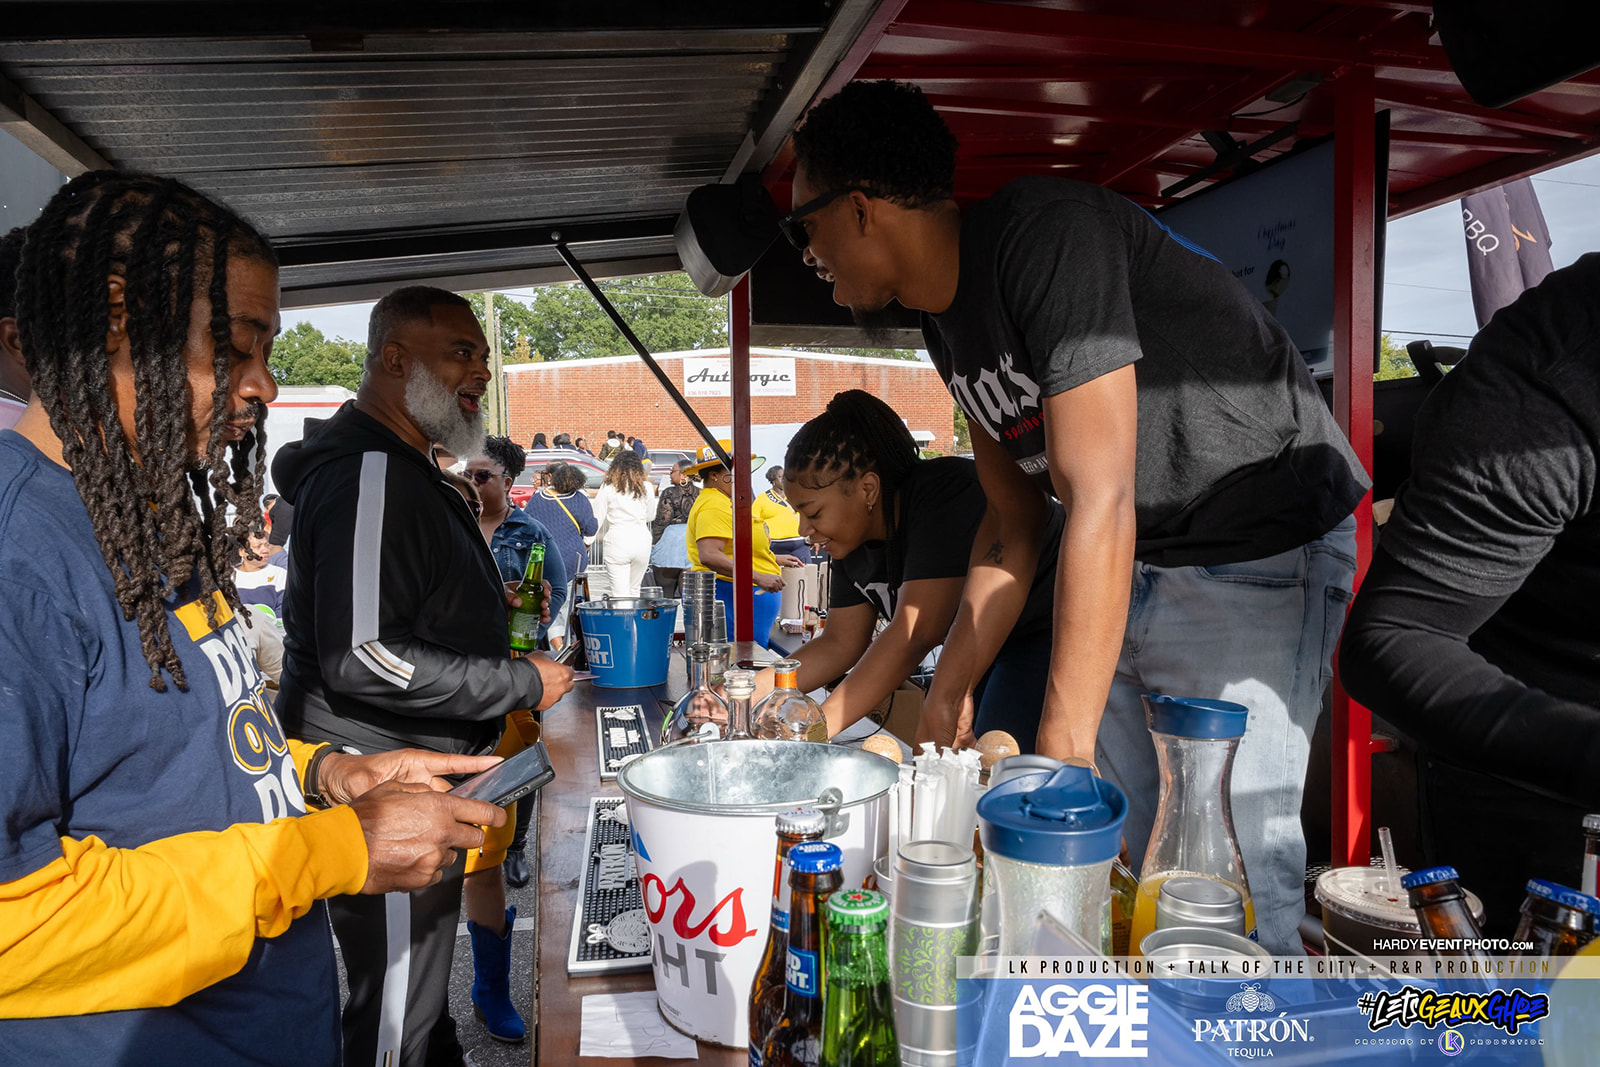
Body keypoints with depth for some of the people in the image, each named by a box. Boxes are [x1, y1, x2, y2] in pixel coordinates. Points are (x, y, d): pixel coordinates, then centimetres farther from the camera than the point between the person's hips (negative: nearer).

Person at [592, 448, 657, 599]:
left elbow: (597, 519, -2)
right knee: (634, 589, 18)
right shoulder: (647, 488, 4)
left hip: (617, 542, -3)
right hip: (641, 540, 3)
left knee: (619, 594, -2)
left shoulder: (607, 488, -2)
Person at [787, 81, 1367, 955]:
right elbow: (1012, 530, 9)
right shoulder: (947, 320, 4)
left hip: (1261, 553, -8)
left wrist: (1062, 750, -27)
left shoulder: (1046, 232, -24)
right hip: (1136, 562, 8)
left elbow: (1099, 503, -29)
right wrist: (945, 702, 8)